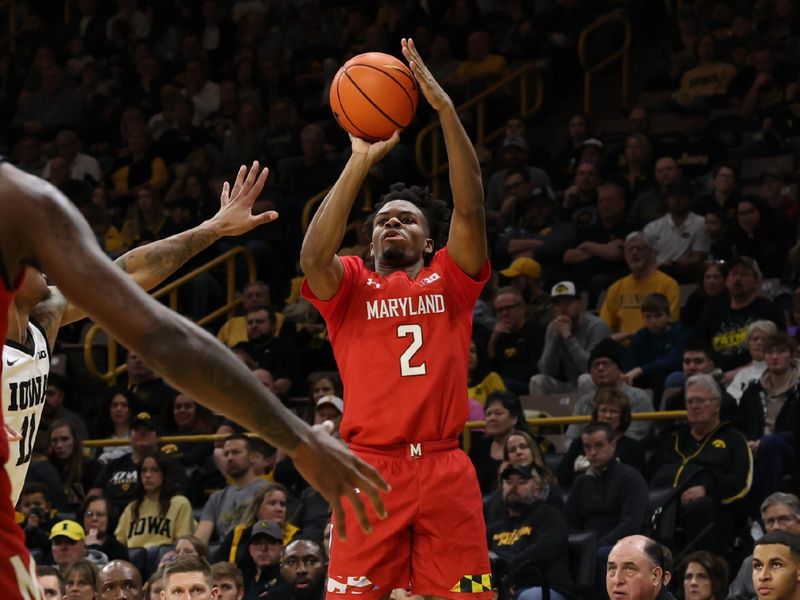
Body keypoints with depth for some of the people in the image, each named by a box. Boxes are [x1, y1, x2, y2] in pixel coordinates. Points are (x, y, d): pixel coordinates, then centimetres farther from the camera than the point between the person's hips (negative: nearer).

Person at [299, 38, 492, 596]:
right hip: (370, 467, -1)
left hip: (445, 470, 1)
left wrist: (445, 107, -10)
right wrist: (362, 161, -12)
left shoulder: (450, 279, 14)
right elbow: (313, 257, -9)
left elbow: (470, 210, -1)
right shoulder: (351, 286, 13)